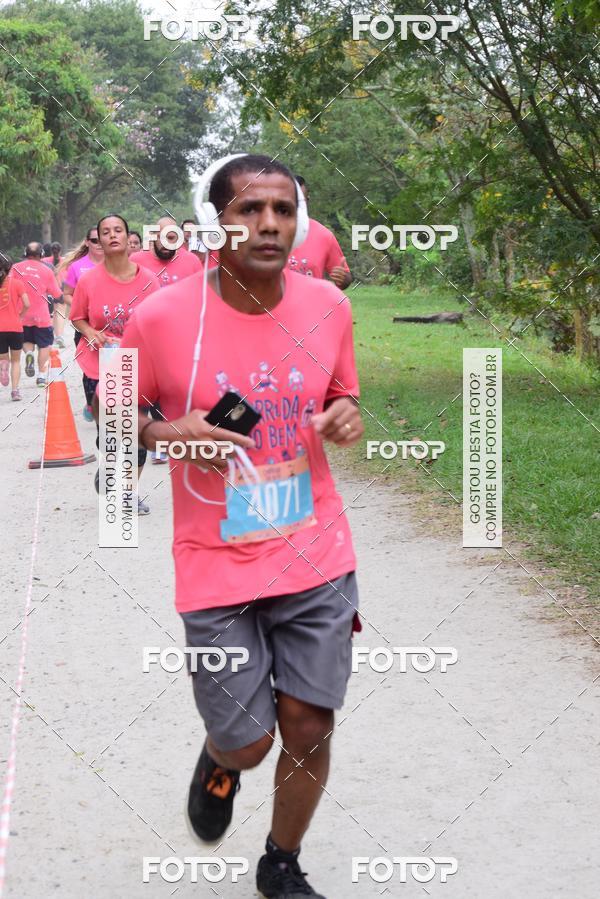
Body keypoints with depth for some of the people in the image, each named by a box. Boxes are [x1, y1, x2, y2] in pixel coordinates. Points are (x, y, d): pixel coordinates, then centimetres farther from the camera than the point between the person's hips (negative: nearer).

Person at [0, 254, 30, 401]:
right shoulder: (17, 283, -4)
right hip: (15, 327, -1)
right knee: (16, 360, 14)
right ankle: (15, 390, 6)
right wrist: (20, 315, 7)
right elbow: (26, 304, -11)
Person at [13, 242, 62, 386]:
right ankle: (42, 376, 6)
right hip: (41, 316, -2)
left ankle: (29, 354, -10)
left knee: (27, 341, 22)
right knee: (44, 345, 10)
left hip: (22, 315, 2)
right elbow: (57, 295, -1)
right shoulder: (47, 270, -5)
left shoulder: (16, 268, -2)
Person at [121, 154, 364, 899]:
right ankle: (219, 759, 43)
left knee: (309, 730, 7)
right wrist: (167, 434, -19)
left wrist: (346, 418, -8)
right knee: (247, 743, 3)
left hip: (316, 558, 3)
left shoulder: (328, 306, -3)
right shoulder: (161, 318, -13)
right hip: (216, 568, -2)